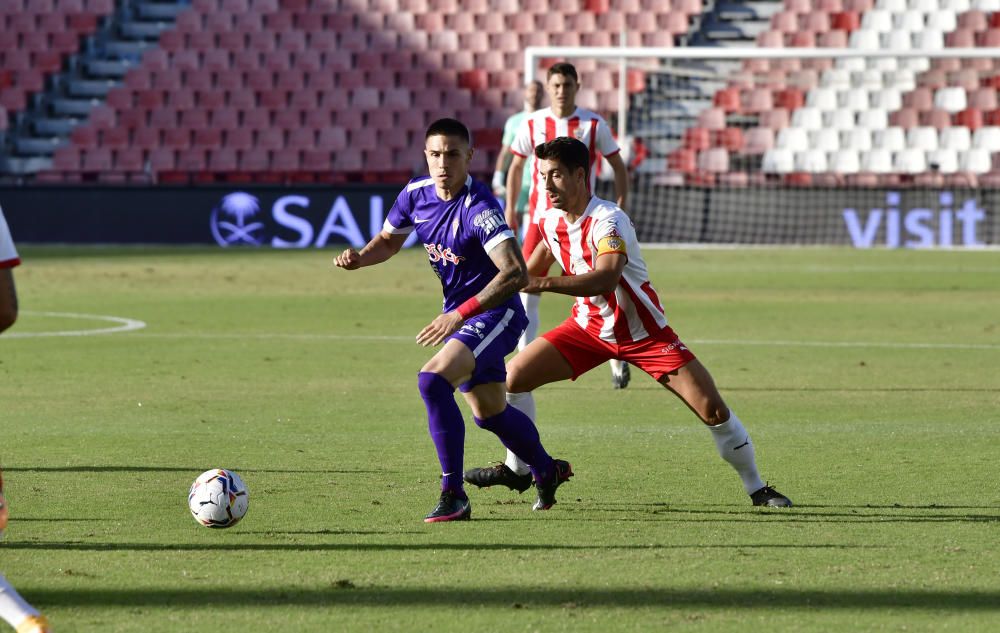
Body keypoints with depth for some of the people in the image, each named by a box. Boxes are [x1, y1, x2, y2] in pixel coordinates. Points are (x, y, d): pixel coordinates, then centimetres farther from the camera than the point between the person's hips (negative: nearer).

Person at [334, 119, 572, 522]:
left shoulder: (478, 208, -26)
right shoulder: (417, 194, -3)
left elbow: (515, 273, -36)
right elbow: (389, 241, 16)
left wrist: (459, 315, -39)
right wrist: (359, 258, -6)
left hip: (494, 314, -8)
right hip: (458, 315, 8)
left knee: (433, 380, -28)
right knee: (489, 413, 21)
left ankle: (454, 496, -22)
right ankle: (546, 471, 48)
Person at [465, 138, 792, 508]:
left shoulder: (607, 221, -28)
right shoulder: (550, 221, -6)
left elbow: (606, 278, -47)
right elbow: (540, 258, 21)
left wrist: (544, 283, -54)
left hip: (644, 333, -6)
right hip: (589, 326, 6)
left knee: (713, 409, -13)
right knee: (513, 376, -6)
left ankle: (757, 489, 4)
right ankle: (517, 469, 13)